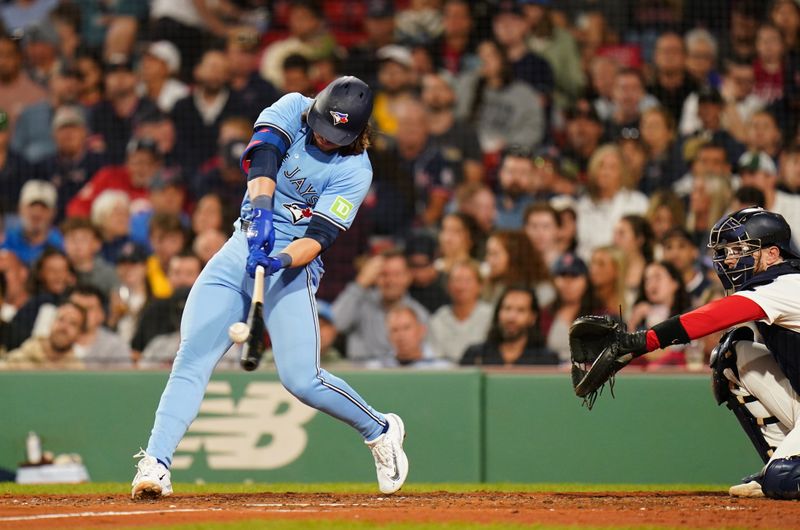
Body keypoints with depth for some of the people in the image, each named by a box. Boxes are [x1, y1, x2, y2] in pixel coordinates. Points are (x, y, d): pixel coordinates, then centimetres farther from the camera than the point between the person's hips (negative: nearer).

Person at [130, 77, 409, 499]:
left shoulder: (354, 171, -10)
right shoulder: (294, 108, -1)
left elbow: (318, 237, -18)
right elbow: (263, 154, -19)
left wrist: (283, 260, -38)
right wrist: (261, 210, -36)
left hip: (292, 265, -3)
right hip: (242, 246, 4)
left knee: (301, 380, -13)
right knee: (192, 357, -13)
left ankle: (380, 430, 14)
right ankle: (155, 464, -20)